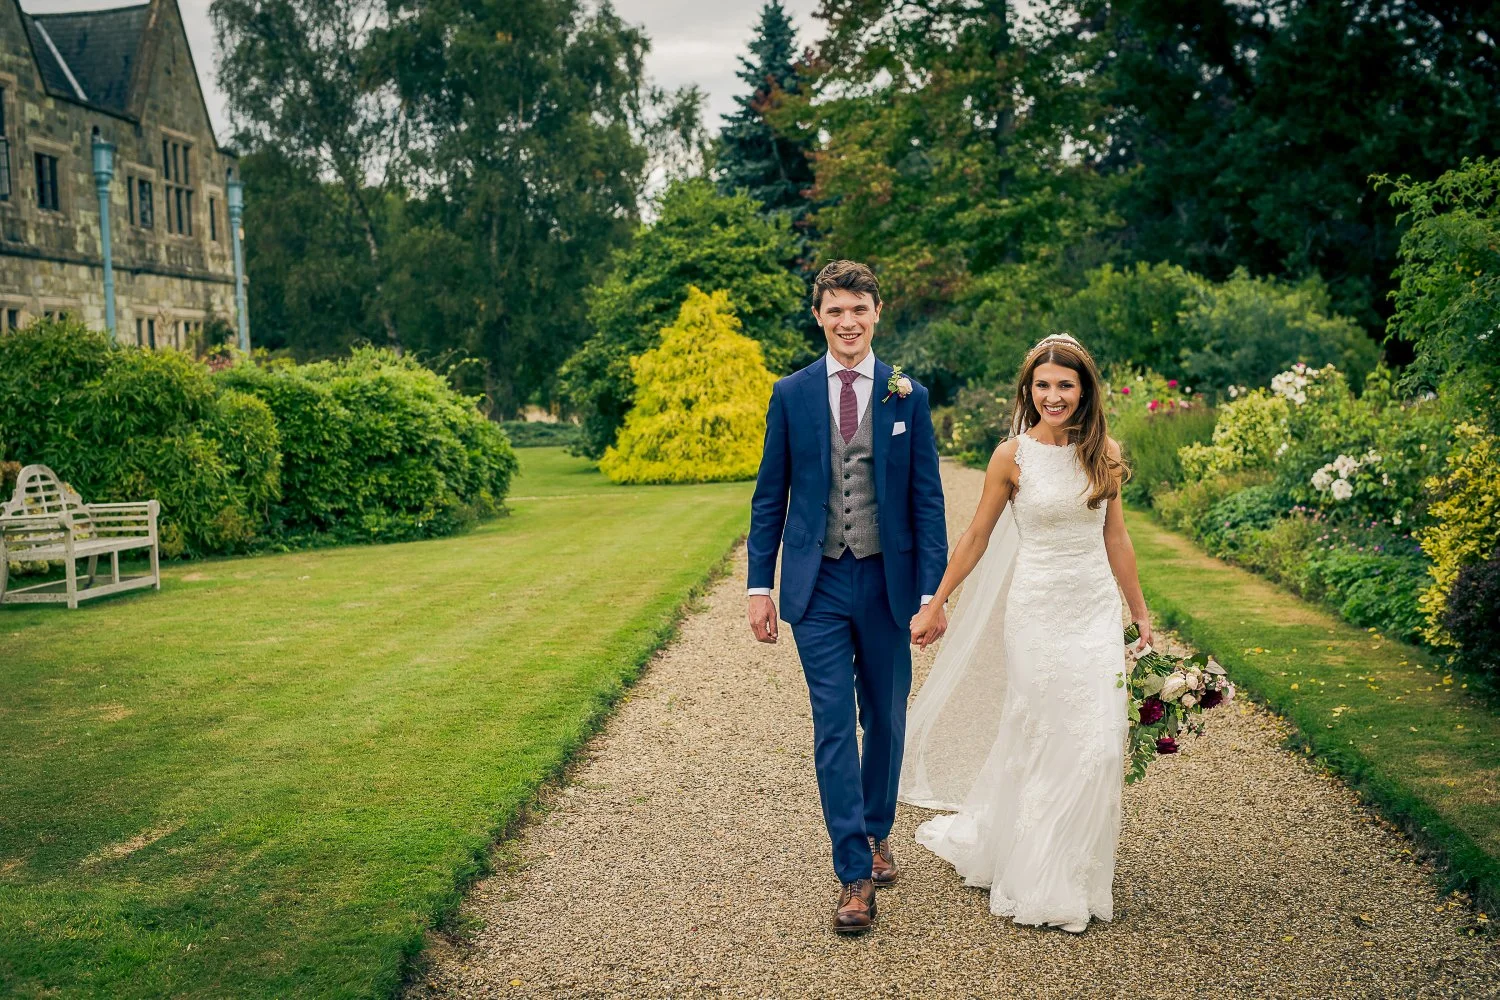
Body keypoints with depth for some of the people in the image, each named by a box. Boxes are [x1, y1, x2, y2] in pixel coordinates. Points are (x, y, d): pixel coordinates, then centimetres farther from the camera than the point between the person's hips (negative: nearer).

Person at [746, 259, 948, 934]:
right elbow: (769, 495, 5)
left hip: (887, 581, 1)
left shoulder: (907, 395, 1)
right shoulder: (791, 394, 2)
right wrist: (760, 584, 0)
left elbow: (927, 498, 1)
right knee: (833, 725, -2)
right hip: (818, 584, -1)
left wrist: (932, 591, -5)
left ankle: (878, 832, 36)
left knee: (886, 720, 14)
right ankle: (854, 875, 4)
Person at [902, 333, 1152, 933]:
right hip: (1039, 609, -3)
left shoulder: (1103, 451, 3)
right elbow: (977, 537, 1)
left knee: (1100, 742, 0)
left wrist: (1141, 613, 14)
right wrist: (934, 605, 3)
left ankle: (1074, 875, 21)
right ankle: (1040, 883, 21)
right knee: (1044, 743, 2)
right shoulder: (1013, 456, -6)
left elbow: (1115, 536, 11)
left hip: (1098, 608, 3)